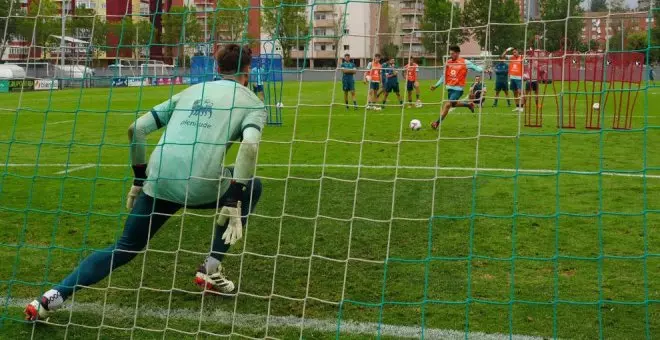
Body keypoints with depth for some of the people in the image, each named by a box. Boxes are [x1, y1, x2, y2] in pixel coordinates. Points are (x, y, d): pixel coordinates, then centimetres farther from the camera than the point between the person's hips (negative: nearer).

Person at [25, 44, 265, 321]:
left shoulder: (190, 91, 26)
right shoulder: (252, 102, 13)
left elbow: (136, 129, 21)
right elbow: (249, 145, -10)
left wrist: (139, 180, 28)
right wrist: (234, 204, -9)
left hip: (158, 182, 4)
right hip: (201, 186, -4)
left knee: (126, 248, 21)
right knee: (251, 186, 26)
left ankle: (54, 296, 3)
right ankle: (210, 269, 20)